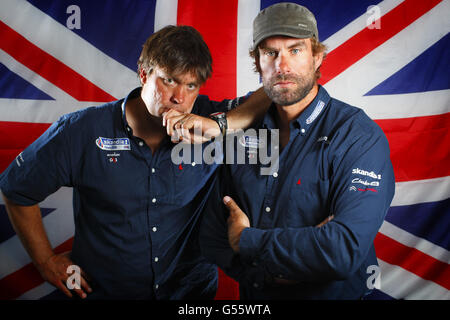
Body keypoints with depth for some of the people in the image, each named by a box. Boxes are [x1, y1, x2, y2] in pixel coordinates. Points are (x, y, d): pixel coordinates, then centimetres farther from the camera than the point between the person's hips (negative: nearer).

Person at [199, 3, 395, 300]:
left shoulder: (360, 137, -19)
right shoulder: (243, 131, -4)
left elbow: (347, 250, -30)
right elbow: (212, 233, -4)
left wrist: (245, 240, -20)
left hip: (333, 293, -4)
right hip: (251, 297, 4)